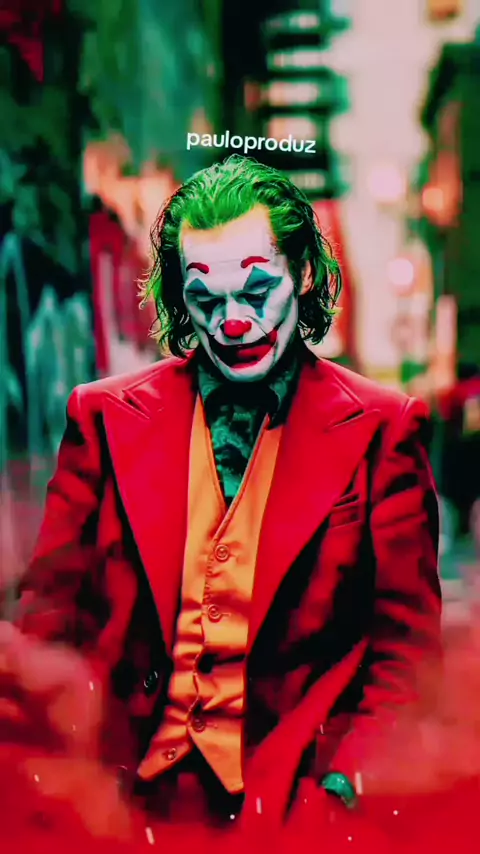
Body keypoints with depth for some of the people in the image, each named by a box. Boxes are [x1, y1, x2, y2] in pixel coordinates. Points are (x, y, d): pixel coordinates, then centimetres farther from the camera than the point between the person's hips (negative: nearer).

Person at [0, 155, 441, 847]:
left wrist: (339, 790, -9)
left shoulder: (380, 430, 6)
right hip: (122, 785, 2)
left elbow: (406, 646, 5)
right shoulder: (106, 417, 10)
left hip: (289, 795, -1)